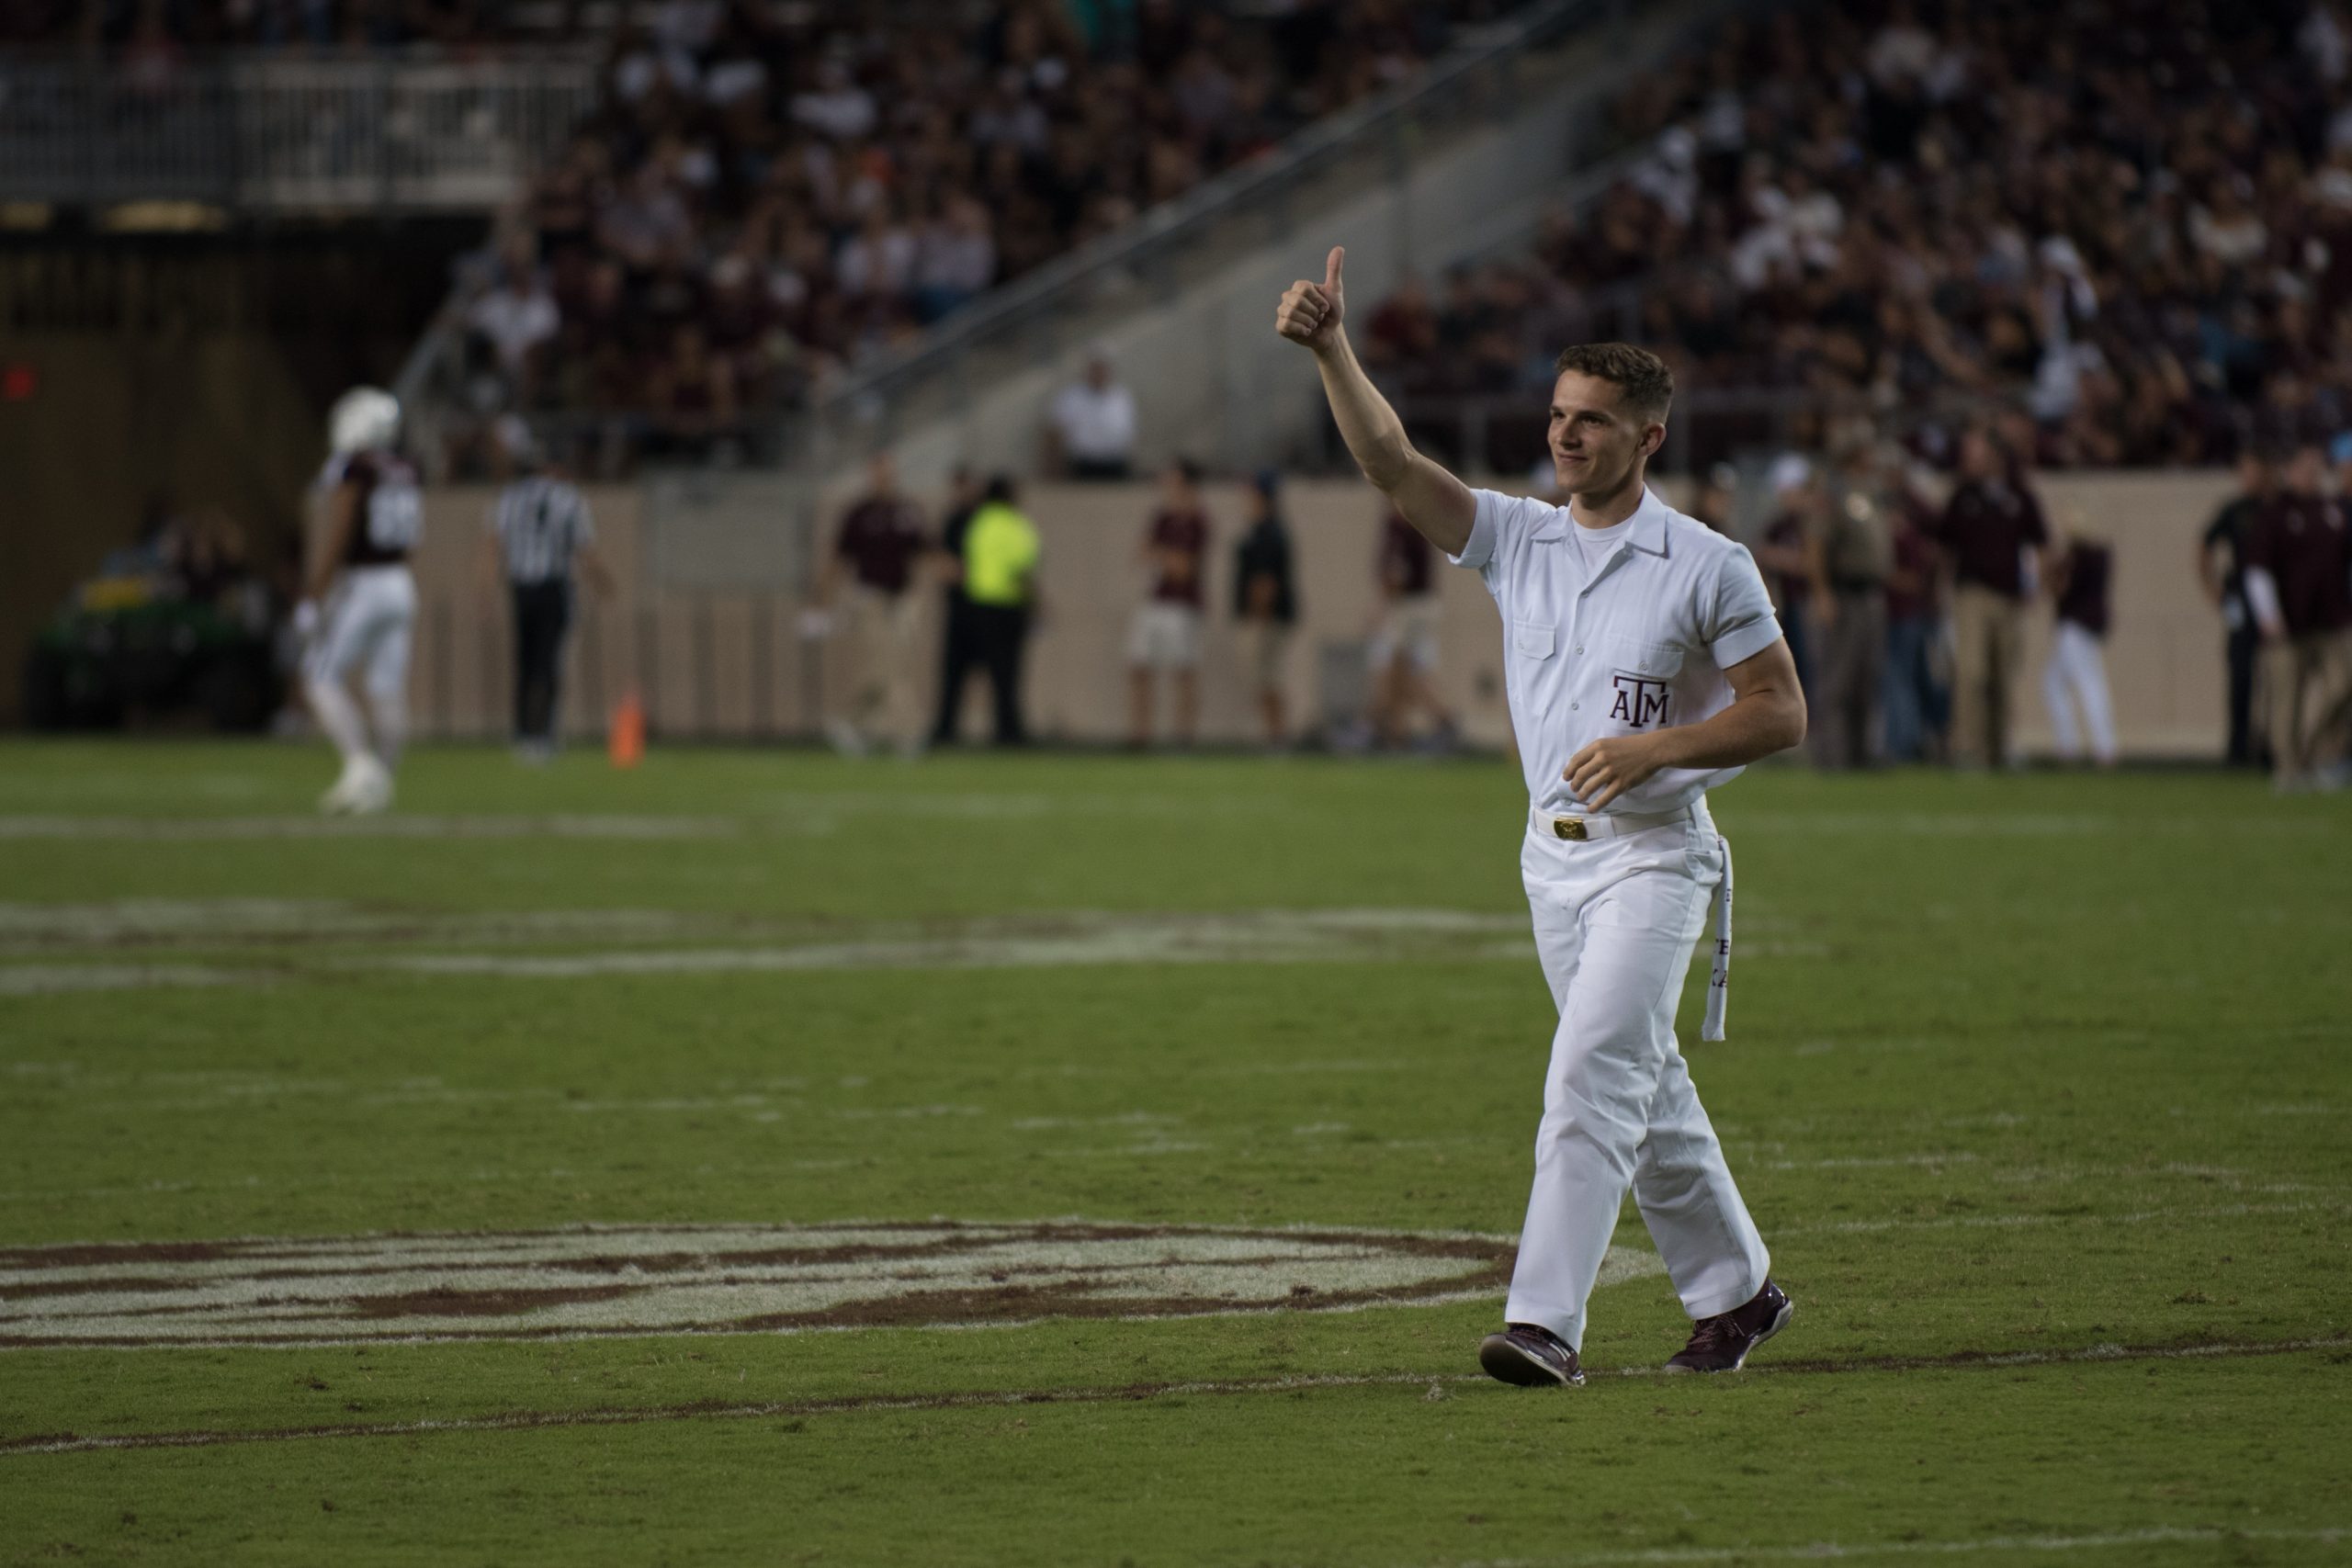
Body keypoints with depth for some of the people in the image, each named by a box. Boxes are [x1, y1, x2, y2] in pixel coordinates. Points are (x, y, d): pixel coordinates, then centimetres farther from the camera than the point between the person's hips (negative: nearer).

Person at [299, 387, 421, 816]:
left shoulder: (352, 472, -14)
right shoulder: (404, 475, 9)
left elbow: (335, 543, -18)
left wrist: (312, 600, -15)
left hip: (357, 585, -7)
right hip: (398, 586, 7)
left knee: (323, 681, -1)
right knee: (388, 691, 6)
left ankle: (360, 763, -18)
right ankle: (380, 784, 8)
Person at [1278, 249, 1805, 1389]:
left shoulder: (1707, 567, -8)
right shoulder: (1517, 539, 6)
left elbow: (1781, 713, -7)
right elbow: (1391, 462, -5)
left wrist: (1653, 747, -20)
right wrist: (1331, 352, -19)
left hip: (1653, 852, -6)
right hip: (1553, 854, 6)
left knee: (1589, 1081, -17)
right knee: (1643, 1091, 14)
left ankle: (1547, 1322, -23)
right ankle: (1733, 1293, 27)